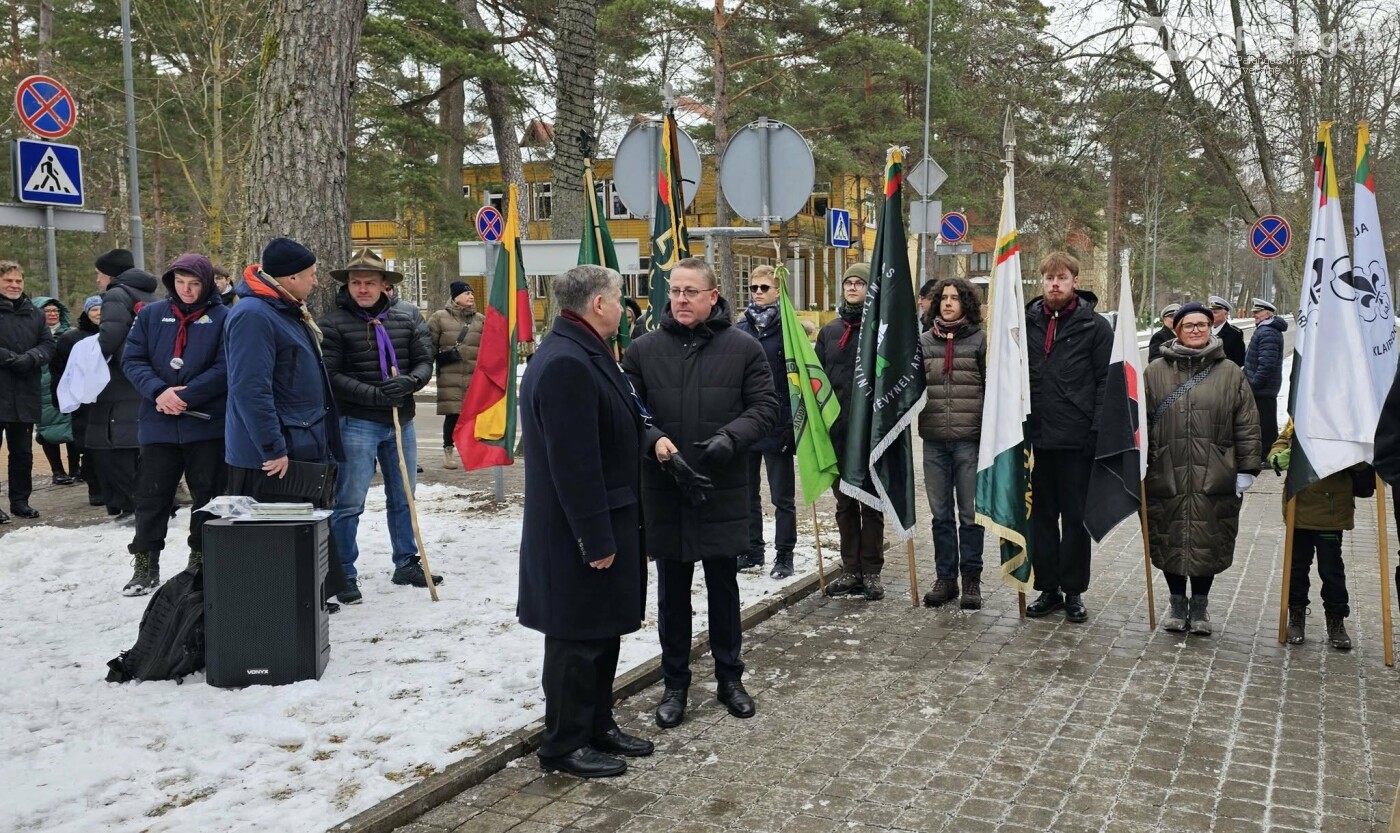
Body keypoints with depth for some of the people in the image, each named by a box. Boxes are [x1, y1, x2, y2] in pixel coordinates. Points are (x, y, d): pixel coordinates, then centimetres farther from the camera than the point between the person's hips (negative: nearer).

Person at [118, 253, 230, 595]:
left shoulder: (223, 318, -2)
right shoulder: (151, 315, 8)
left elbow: (226, 368, -11)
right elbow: (132, 360, 3)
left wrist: (185, 396, -17)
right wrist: (159, 391, -14)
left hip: (208, 424, -2)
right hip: (159, 424, 3)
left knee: (207, 496, 7)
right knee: (151, 496, 6)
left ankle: (201, 561, 20)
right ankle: (145, 565, 17)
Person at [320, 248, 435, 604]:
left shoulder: (408, 317, 3)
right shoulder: (335, 323, -8)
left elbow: (424, 361, 3)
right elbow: (331, 376, -13)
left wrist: (408, 383, -19)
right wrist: (375, 394, -22)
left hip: (401, 421, 5)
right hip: (357, 423, -5)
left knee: (403, 499, 16)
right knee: (349, 504, -1)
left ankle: (406, 564, 31)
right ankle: (345, 575, 10)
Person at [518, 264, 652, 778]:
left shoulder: (585, 355, 12)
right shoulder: (565, 364, -23)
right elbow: (573, 463, -26)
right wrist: (596, 539, -23)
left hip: (608, 521, 11)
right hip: (578, 534, -11)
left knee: (602, 630, 19)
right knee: (577, 638, 2)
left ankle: (598, 725, 33)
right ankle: (565, 745, 15)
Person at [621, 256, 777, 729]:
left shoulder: (743, 349, -1)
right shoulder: (644, 350, 0)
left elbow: (764, 407, -1)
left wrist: (730, 438, -18)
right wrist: (653, 439, -18)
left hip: (724, 490, 0)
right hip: (663, 491, 1)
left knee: (724, 589, 14)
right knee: (672, 593, 11)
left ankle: (729, 677, 30)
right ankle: (675, 683, 26)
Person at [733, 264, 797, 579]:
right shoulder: (740, 329, 7)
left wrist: (793, 422, -12)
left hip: (778, 424, -5)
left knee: (782, 496, 5)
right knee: (747, 492, 13)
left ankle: (784, 555, 15)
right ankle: (752, 550, 25)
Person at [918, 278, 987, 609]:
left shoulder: (981, 340, 0)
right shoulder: (924, 341, 9)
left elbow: (992, 388, -1)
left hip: (970, 440, -3)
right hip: (934, 441, 3)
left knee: (970, 513, 3)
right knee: (941, 513, 10)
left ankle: (971, 578, 14)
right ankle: (945, 577, 20)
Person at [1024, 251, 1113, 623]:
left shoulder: (1095, 326, -1)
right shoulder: (1026, 321, 8)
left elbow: (1107, 381, -4)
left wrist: (1098, 431, -12)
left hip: (1076, 439, -3)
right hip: (1035, 438, 3)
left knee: (1075, 517, 6)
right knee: (1041, 515, 10)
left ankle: (1073, 591, 16)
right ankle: (1047, 588, 21)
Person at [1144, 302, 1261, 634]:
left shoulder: (1230, 373, 5)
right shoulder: (1155, 373, 5)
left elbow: (1247, 427, 4)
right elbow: (1141, 423, 5)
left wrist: (1246, 470, 0)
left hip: (1214, 480, 0)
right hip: (1166, 478, 0)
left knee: (1209, 543, 6)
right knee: (1169, 541, 8)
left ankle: (1200, 602, 25)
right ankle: (1177, 600, 27)